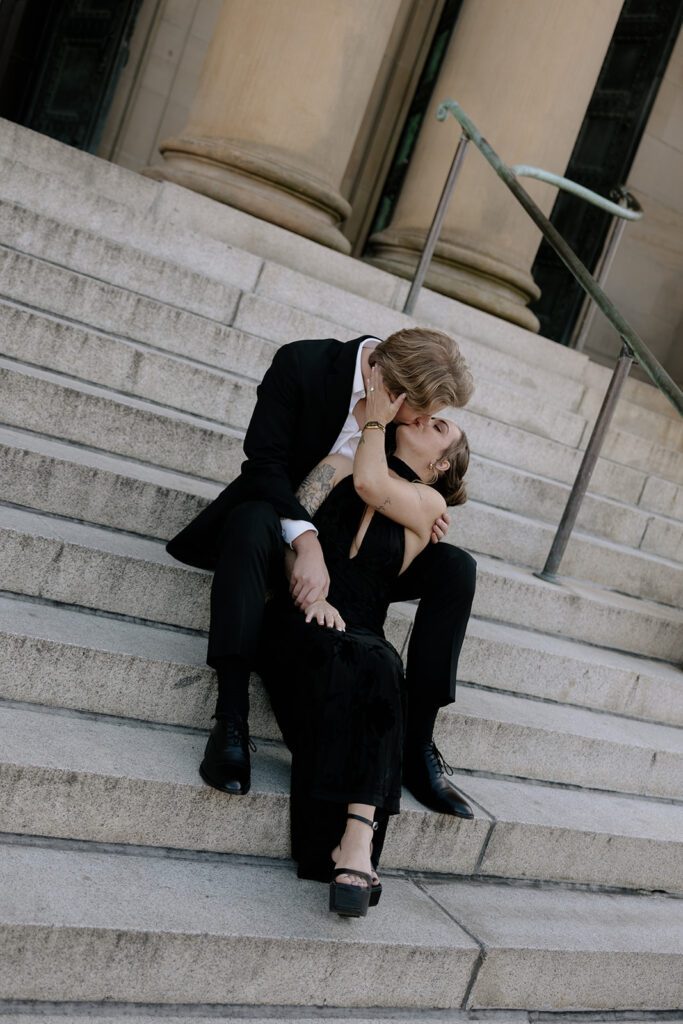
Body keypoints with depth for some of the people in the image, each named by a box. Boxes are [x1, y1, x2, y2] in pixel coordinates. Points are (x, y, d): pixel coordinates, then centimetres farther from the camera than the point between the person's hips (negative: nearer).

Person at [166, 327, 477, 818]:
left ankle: (417, 740, -16)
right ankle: (232, 717, -41)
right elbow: (264, 464, -25)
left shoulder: (409, 404, -6)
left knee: (456, 567, -15)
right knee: (253, 519, -39)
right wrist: (307, 541, -39)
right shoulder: (302, 364, -21)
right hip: (285, 525, -4)